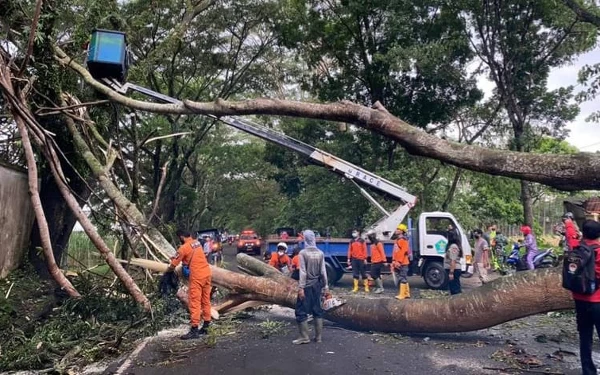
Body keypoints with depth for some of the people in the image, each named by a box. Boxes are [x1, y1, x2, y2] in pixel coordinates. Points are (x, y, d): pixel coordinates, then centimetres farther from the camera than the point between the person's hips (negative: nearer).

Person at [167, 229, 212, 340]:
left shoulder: (183, 248, -10)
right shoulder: (197, 243, 11)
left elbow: (173, 265, -1)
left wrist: (167, 271, 19)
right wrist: (177, 257, 28)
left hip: (197, 276, -8)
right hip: (206, 273, 8)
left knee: (194, 302, -4)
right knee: (206, 300, 13)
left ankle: (194, 330, -4)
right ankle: (206, 326, 21)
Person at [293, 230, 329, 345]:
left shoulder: (303, 253, -11)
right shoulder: (320, 253, 1)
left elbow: (303, 272, -14)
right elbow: (323, 272, 1)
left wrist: (301, 288, -12)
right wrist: (326, 287, 7)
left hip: (307, 285, -5)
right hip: (317, 285, 5)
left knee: (301, 311, 4)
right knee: (317, 310, 12)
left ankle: (304, 337, 5)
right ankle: (318, 336, 16)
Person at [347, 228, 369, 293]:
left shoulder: (362, 241, -1)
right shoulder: (351, 241, 10)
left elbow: (365, 250, -3)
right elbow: (349, 250, 11)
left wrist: (365, 259, -8)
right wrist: (349, 259, 7)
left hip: (361, 259, -3)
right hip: (354, 259, 3)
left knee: (363, 273, 3)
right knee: (355, 274, 5)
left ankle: (366, 287, 12)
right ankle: (356, 287, 11)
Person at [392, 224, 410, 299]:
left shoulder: (403, 240, -12)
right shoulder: (397, 240, 17)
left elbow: (403, 251, -20)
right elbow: (394, 252, 18)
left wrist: (399, 262, -21)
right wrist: (393, 261, 13)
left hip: (402, 263, -10)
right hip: (397, 263, 10)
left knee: (403, 278, -5)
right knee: (404, 278, 15)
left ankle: (402, 294, -2)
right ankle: (407, 293, 23)